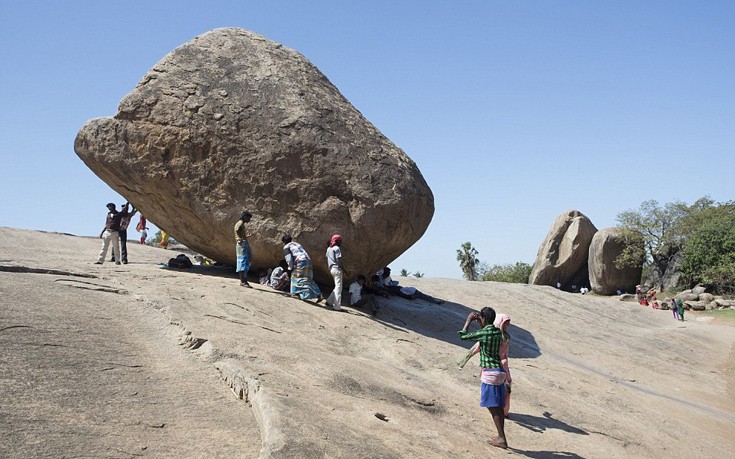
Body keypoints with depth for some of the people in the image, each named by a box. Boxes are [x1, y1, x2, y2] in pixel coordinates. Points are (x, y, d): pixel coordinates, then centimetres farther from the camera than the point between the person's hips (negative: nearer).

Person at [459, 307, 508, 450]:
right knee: (498, 407, 13)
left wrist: (469, 320, 6)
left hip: (490, 372, -8)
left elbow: (463, 336, -4)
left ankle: (502, 439, -3)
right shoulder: (498, 332, 7)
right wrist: (480, 323, 26)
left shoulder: (483, 333, -15)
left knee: (493, 407, -3)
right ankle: (501, 437, 20)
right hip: (499, 371, 8)